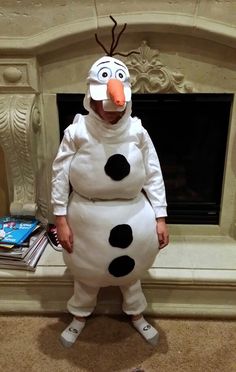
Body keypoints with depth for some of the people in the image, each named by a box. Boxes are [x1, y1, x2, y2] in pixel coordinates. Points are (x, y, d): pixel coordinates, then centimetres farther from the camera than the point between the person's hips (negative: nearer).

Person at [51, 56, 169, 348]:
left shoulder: (137, 132, -9)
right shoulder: (76, 132, -12)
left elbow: (154, 176, -4)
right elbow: (60, 175, -8)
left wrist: (160, 218, -5)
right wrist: (61, 220, -9)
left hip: (132, 216, 1)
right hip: (88, 216, 0)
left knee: (130, 268, 23)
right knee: (86, 271, 20)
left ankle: (136, 315, 50)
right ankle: (79, 316, 49)